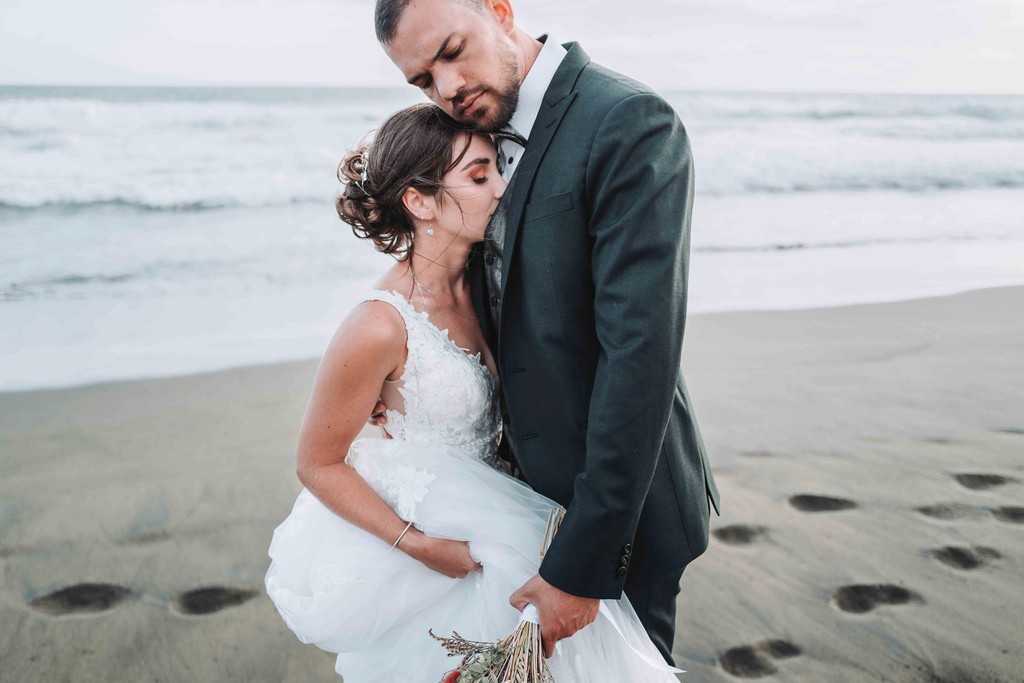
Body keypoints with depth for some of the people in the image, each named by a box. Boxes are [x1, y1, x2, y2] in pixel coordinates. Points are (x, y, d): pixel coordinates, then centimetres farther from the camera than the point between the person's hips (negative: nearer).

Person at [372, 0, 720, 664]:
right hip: (530, 481, 7)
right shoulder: (489, 125, 4)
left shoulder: (629, 122, -22)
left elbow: (640, 353, -27)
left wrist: (580, 564, -26)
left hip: (618, 502, -7)